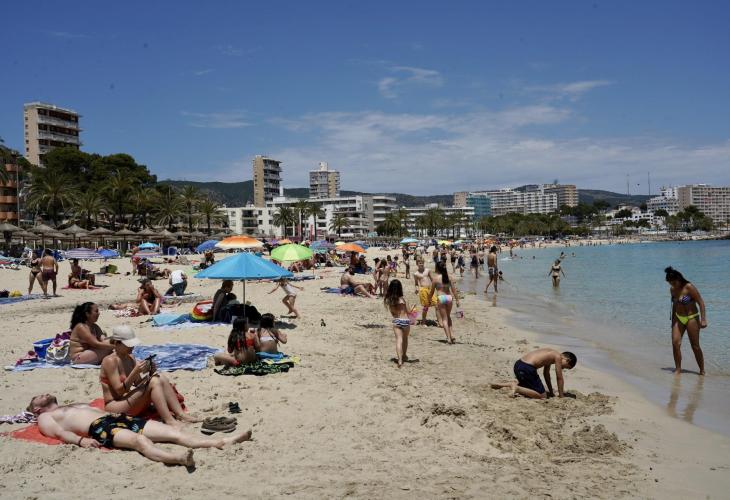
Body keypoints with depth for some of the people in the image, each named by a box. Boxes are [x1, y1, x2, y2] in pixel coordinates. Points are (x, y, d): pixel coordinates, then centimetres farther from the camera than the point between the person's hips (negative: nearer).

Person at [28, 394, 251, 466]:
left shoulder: (76, 405, 40)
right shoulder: (45, 418, 19)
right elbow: (60, 432, 0)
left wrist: (123, 415, 18)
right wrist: (81, 440, -20)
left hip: (117, 418, 7)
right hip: (99, 428, -7)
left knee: (174, 432, -13)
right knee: (141, 442, -39)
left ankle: (222, 441, -28)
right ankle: (179, 458, -67)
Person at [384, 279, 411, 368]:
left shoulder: (389, 299, -1)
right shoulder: (402, 299, -11)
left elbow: (392, 312, 9)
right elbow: (408, 311, -4)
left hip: (396, 321, 1)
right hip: (405, 320, -1)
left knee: (399, 340, -3)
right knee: (405, 339, 22)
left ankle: (400, 360, -18)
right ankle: (404, 356, 39)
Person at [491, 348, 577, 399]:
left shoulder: (551, 354, 23)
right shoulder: (558, 357, -1)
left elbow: (546, 374, 31)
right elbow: (559, 378, 2)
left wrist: (551, 392, 34)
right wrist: (561, 395, 13)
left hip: (518, 364, 9)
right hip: (527, 369, -9)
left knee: (527, 386, 34)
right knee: (542, 396, -3)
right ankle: (517, 388, -13)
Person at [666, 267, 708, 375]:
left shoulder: (689, 287, -17)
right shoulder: (672, 289, 2)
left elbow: (701, 302, -15)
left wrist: (703, 319, -20)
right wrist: (673, 320, 20)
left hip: (691, 318, -5)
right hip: (678, 318, 5)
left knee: (695, 346, 1)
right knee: (675, 343, -10)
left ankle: (702, 370, 17)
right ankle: (678, 369, -3)